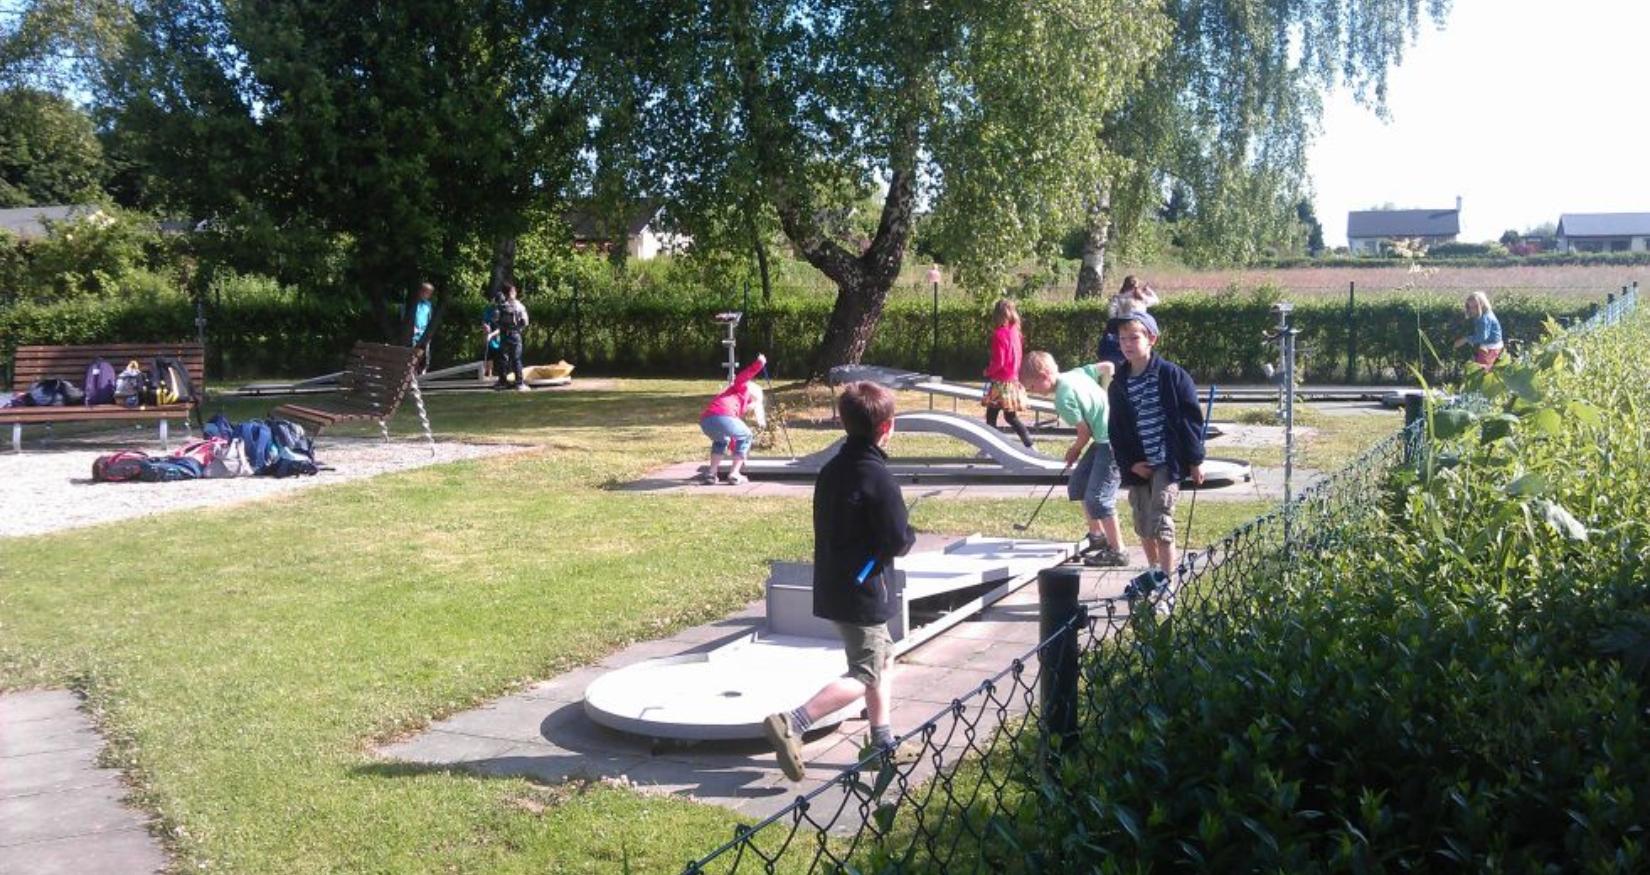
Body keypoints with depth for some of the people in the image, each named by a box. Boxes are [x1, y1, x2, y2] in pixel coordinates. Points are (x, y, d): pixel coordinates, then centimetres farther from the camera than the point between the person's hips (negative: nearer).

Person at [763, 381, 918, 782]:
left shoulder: (830, 470, 6)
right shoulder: (878, 478, -19)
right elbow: (897, 543, -17)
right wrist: (911, 535, 5)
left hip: (831, 585, 9)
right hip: (861, 592, -9)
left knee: (880, 657, 21)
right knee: (865, 674, -2)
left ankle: (883, 742, 26)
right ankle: (790, 723, -15)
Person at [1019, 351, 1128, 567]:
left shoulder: (1064, 398, -19)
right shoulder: (1076, 373, 4)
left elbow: (1084, 431, -15)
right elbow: (1107, 367, 15)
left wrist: (1075, 450, 4)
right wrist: (1100, 397, 20)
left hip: (1111, 442, -10)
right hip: (1104, 439, 10)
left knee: (1097, 498, -7)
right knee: (1077, 484, 16)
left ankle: (1117, 551, 2)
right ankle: (1097, 535, 27)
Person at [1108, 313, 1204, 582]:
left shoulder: (1172, 375, -8)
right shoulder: (1118, 385, 5)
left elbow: (1191, 418, -5)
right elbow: (1116, 431, 8)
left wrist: (1195, 460, -6)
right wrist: (1130, 463, -4)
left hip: (1168, 462, -5)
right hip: (1138, 466, 5)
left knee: (1160, 524, -12)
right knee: (1143, 526, 14)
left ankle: (1167, 580, -5)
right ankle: (1153, 573, 32)